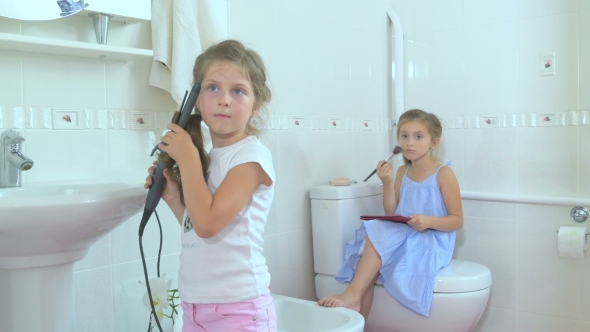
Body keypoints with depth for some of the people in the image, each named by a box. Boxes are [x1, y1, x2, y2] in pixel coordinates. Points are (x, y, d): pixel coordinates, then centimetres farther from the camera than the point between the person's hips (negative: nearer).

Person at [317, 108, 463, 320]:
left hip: (432, 243, -5)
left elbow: (457, 221, -6)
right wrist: (387, 182, -4)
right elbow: (391, 215, 8)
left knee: (378, 237, -29)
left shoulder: (443, 175, -6)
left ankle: (352, 295, -26)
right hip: (402, 239, 5)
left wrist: (429, 221, -25)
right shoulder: (402, 172, 11)